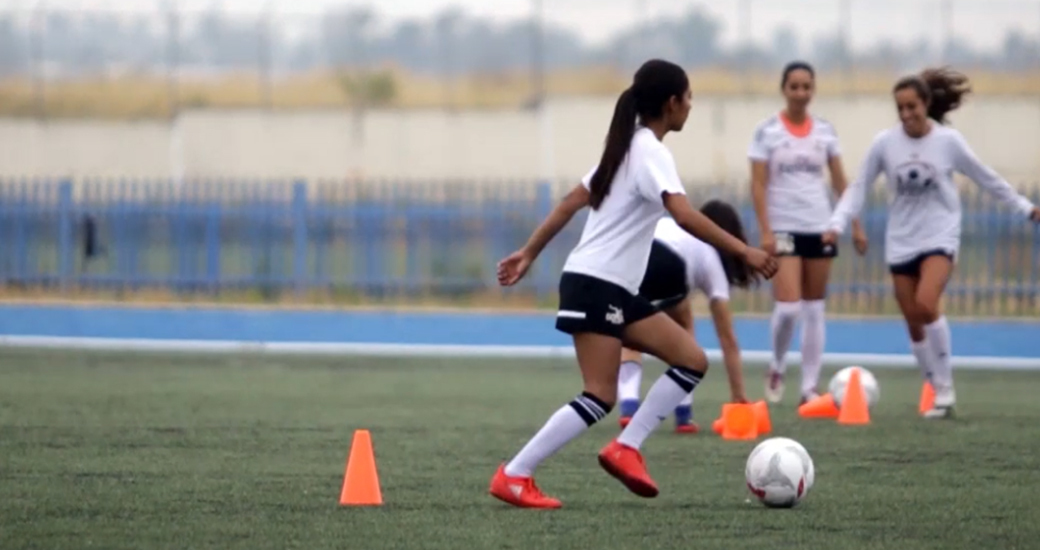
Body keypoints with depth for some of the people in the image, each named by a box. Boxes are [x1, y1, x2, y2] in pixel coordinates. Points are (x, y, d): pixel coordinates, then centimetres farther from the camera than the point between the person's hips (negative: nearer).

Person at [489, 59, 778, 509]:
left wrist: (529, 254, 20)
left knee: (692, 361, 5)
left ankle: (626, 449, 1)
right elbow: (684, 216, -28)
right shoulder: (651, 153, -13)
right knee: (600, 397, -12)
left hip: (617, 291, 10)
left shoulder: (628, 147, 16)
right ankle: (513, 476, -11)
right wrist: (744, 252, -27)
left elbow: (570, 202, 18)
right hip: (596, 286, -10)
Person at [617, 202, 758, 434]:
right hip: (667, 266, -2)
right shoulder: (711, 259, 33)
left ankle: (629, 407, 2)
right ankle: (684, 416, 24)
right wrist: (739, 396, 40)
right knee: (682, 325, 30)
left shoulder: (667, 224, 44)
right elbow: (728, 339, 35)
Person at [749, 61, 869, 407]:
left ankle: (810, 387, 9)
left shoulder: (825, 131, 7)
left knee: (814, 310, 5)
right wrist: (765, 231, -14)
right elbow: (758, 184, -5)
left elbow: (840, 182, 11)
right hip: (784, 228, -3)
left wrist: (856, 225, 6)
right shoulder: (768, 131, -2)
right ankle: (777, 369, 12)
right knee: (788, 307, -14)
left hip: (820, 228, 3)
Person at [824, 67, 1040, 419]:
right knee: (914, 323, 5)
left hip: (940, 236, -3)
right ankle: (940, 393, 20)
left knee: (926, 305, -25)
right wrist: (838, 225, -8)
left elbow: (987, 179, 5)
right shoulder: (885, 143, -4)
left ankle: (946, 386, -12)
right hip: (901, 242, 3)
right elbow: (860, 187, 3)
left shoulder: (948, 141, -7)